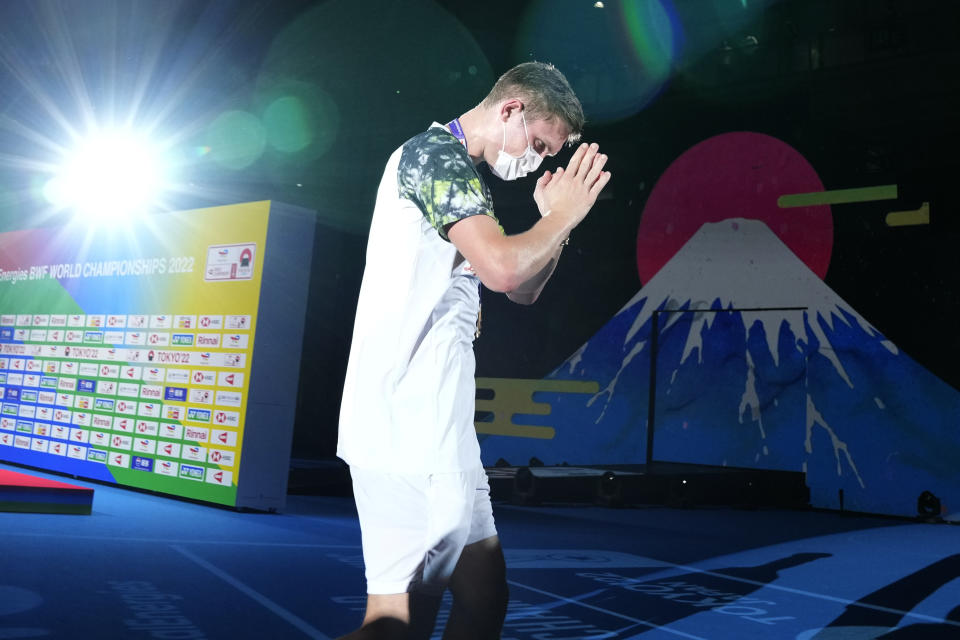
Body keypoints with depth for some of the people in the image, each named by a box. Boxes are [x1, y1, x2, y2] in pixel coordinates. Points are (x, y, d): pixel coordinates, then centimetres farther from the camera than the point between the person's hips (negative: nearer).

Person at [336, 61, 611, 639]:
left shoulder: (456, 172, 24)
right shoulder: (437, 153, -8)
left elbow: (523, 289, 24)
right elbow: (503, 267, -24)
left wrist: (554, 219, 9)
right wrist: (565, 215, -6)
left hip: (431, 421, 10)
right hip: (409, 425, -10)